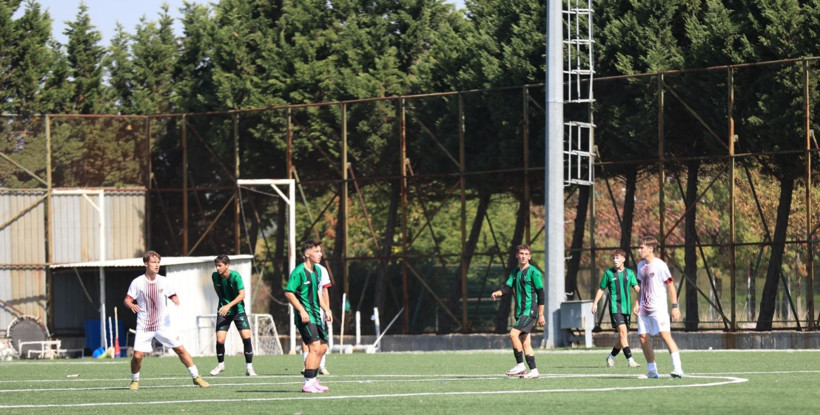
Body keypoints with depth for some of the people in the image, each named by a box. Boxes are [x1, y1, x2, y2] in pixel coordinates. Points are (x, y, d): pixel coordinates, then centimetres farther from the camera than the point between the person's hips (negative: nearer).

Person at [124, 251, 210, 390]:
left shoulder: (164, 282, 0)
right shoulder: (137, 283, -5)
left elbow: (173, 295, 12)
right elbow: (127, 300, -2)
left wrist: (175, 300, -12)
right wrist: (131, 305, -25)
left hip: (163, 325, 1)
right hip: (144, 326, -1)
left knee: (180, 349, -5)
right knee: (137, 355, -11)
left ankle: (196, 377, 6)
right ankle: (134, 381, 16)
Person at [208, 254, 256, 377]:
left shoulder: (235, 276, -18)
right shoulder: (215, 276, -5)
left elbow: (242, 295, -23)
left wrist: (229, 305, -33)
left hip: (238, 310, -3)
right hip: (223, 311, 3)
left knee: (246, 337, -13)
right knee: (220, 340, -7)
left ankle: (249, 367, -2)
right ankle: (220, 364, 18)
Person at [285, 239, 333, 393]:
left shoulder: (317, 271, 14)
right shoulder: (299, 271, -13)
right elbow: (289, 292, -16)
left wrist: (326, 309, 19)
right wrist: (302, 310, -21)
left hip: (316, 315, 9)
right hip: (305, 316, -9)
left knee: (322, 347, 12)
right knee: (314, 347, -16)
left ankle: (312, 380, 22)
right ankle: (308, 383, -12)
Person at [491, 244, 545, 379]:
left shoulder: (534, 272, -7)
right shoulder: (515, 272, 15)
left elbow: (541, 294, -7)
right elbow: (508, 288, 7)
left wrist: (541, 315, -9)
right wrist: (498, 293, -17)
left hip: (530, 311, -8)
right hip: (520, 312, 8)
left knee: (513, 334, -19)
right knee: (525, 343, 6)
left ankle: (520, 365, -12)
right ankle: (533, 371, 9)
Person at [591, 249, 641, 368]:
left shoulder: (629, 273, 9)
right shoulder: (609, 273, 3)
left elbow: (636, 288, 4)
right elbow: (601, 289, 11)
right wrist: (595, 303, 7)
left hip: (627, 307, 4)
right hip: (615, 306, -4)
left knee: (622, 335, 9)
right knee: (622, 331, -17)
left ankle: (611, 357, 29)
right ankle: (630, 360, -22)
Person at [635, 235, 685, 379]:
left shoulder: (660, 265, -8)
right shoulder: (641, 266, 13)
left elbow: (671, 286, -8)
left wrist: (675, 306, -11)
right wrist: (638, 303, 17)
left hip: (659, 308, -7)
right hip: (644, 309, 7)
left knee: (665, 334, -18)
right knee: (644, 337, 1)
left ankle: (677, 368, -22)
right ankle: (652, 370, 9)